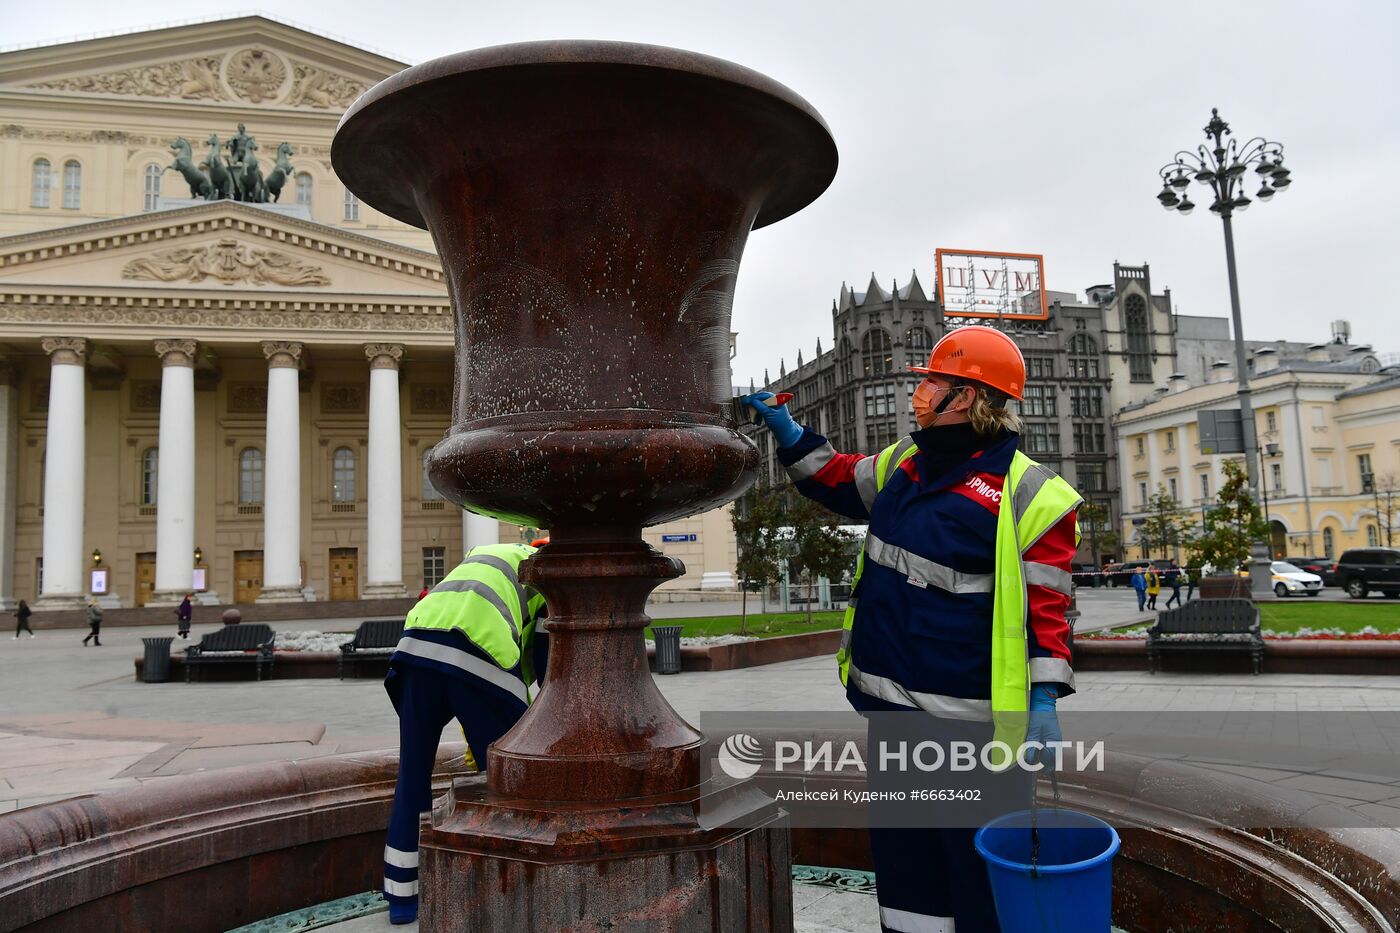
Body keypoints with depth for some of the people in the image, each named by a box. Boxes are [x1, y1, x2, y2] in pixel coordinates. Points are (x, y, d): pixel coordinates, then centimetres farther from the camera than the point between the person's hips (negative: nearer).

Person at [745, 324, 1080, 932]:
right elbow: (837, 480, 25)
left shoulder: (1027, 493, -12)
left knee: (980, 860, 6)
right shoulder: (905, 464, 9)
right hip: (890, 702, 8)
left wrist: (1044, 700, -14)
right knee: (901, 850, 19)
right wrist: (785, 429, 16)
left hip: (969, 718, -7)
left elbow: (1044, 604, -11)